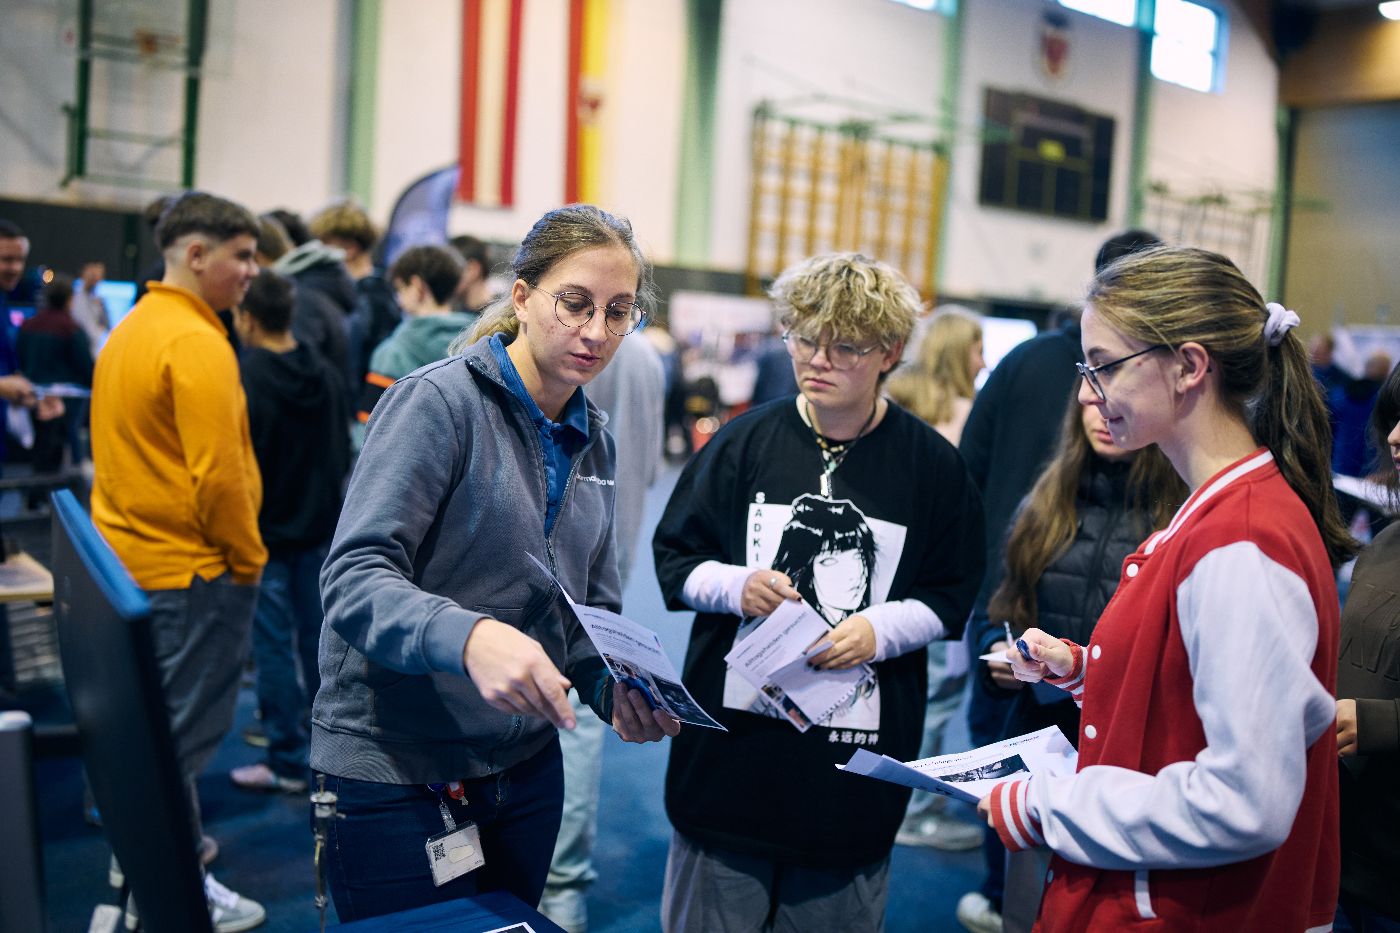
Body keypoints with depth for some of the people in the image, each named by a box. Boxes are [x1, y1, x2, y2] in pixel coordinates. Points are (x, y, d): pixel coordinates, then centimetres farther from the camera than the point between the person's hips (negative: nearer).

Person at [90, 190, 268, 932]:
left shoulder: (130, 329, 11)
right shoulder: (196, 342, -19)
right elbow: (217, 474, -24)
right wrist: (248, 560, -10)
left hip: (130, 557, 9)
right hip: (191, 569, -9)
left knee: (152, 720, 20)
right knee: (184, 728, 1)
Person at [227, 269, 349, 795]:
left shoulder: (242, 379, -17)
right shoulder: (326, 375, 4)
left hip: (266, 534, -6)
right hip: (319, 529, 6)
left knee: (275, 645, 1)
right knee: (317, 636, 15)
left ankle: (288, 762, 7)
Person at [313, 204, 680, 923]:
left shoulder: (593, 441, 8)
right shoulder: (439, 400, -14)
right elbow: (354, 579, -23)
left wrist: (618, 690, -9)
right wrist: (469, 636, -41)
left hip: (525, 768, 7)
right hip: (396, 775, -6)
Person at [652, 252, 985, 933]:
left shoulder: (932, 465, -1)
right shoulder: (745, 441, 1)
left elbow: (953, 598, 5)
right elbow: (673, 555, 7)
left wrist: (879, 629, -13)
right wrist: (735, 586, -13)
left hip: (858, 753, 0)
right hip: (731, 738, 1)